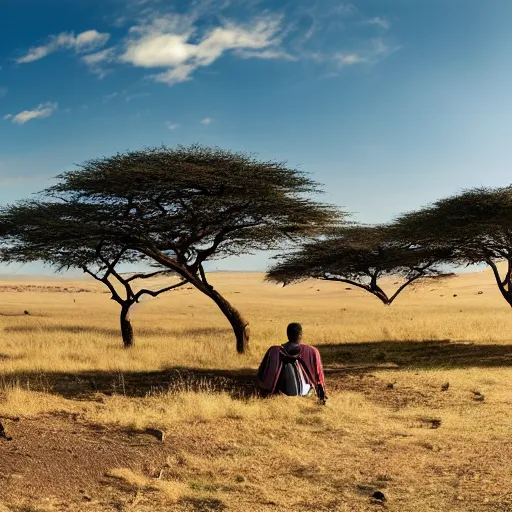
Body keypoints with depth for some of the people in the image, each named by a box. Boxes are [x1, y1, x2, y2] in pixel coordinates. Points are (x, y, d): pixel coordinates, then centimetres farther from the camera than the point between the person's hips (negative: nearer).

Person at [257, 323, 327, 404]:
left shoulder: (275, 351, -13)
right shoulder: (311, 351, -15)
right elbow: (318, 375, -8)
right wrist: (322, 396, 2)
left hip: (284, 390, 1)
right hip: (303, 391, -1)